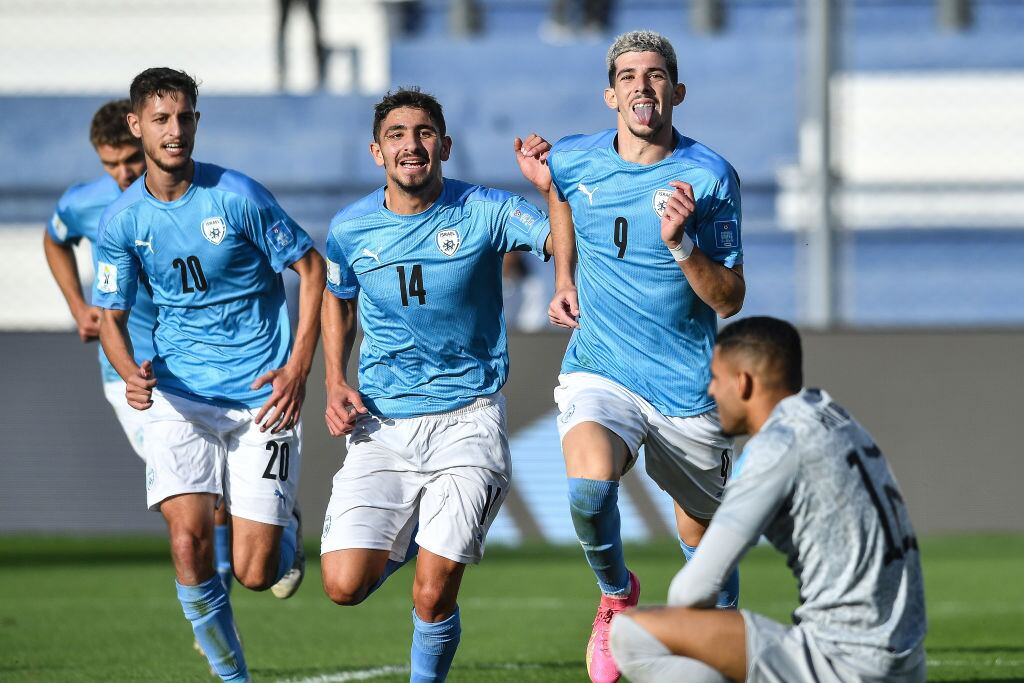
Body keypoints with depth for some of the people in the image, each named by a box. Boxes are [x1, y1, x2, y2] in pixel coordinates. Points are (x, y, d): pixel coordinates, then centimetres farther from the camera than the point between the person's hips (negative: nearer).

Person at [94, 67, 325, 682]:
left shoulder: (237, 197, -10)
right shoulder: (121, 221, -1)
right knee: (188, 543, -16)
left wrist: (299, 368, -9)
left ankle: (287, 528, 31)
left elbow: (312, 267, -2)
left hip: (262, 396, -2)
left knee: (256, 574, -6)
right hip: (178, 395, 2)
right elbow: (113, 316, 7)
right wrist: (131, 372, -15)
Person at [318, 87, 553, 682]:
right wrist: (335, 384, 7)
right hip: (381, 425, 2)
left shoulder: (485, 213, -7)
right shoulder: (350, 228, 1)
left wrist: (551, 188, -32)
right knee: (344, 585, -9)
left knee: (433, 596, -11)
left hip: (467, 418, -2)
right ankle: (408, 538, 25)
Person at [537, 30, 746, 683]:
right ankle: (616, 594, 3)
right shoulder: (574, 160, -3)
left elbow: (730, 298, -12)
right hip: (597, 374, 0)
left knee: (704, 532, 12)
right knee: (590, 487, -28)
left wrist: (680, 243, -28)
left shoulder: (710, 177, -12)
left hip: (687, 387, 0)